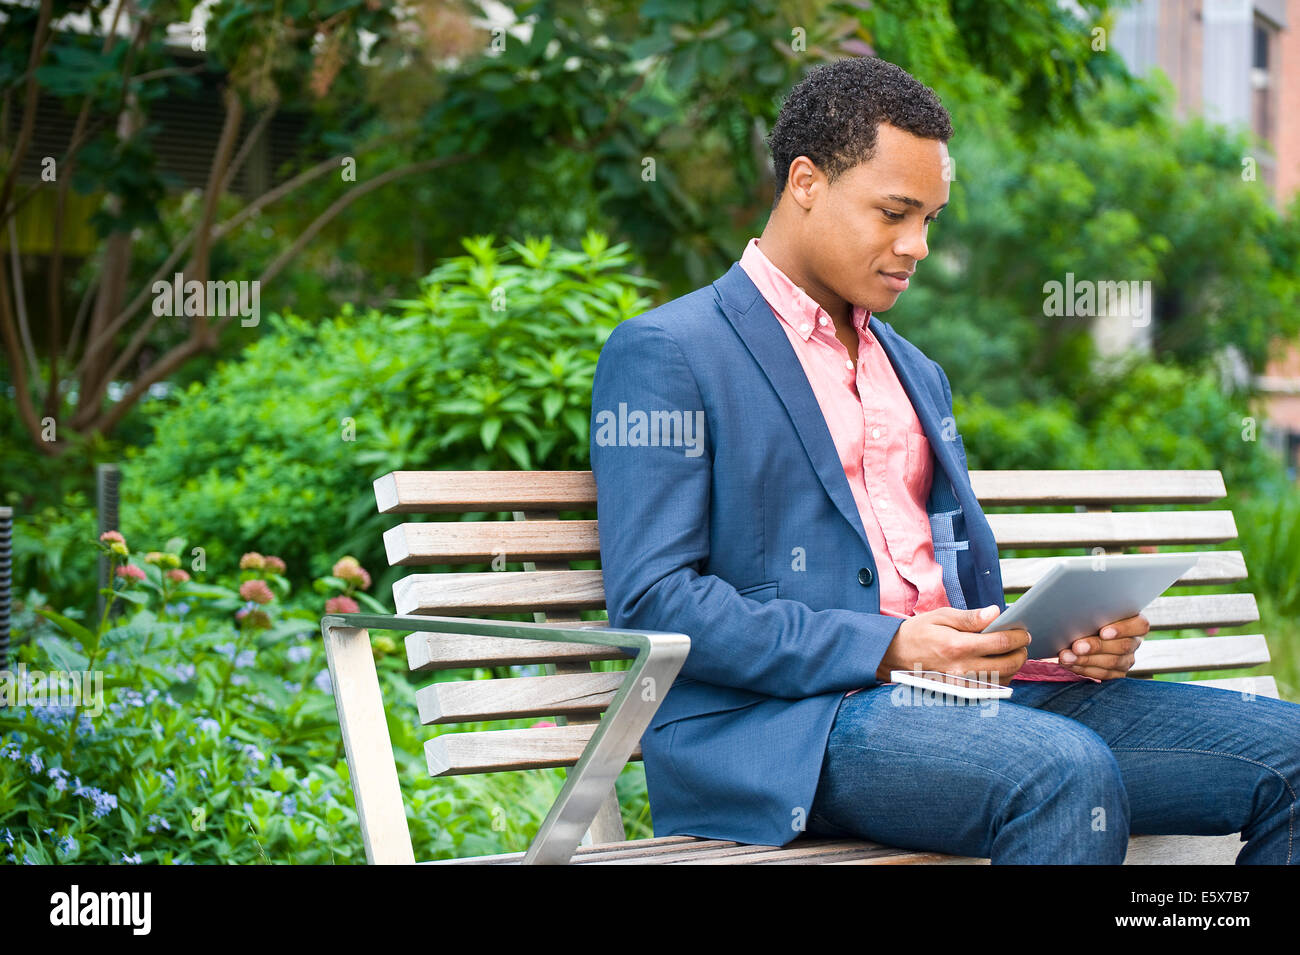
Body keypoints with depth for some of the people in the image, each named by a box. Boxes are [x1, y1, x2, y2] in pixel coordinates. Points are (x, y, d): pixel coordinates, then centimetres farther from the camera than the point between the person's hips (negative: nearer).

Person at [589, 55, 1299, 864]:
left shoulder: (916, 372, 26)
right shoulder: (664, 354, 0)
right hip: (782, 724, -7)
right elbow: (651, 597, -10)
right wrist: (887, 648, -17)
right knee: (1066, 769, -35)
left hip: (973, 694, 7)